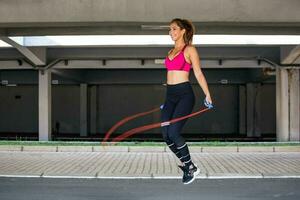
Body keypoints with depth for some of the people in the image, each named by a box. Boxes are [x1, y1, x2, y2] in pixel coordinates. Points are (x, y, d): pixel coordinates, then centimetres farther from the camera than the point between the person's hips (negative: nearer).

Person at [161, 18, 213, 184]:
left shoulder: (189, 49, -1)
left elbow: (198, 73, -5)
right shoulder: (171, 52, 19)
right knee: (166, 136, 0)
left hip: (184, 94, -7)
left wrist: (207, 94, -13)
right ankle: (189, 167, 15)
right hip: (170, 95, 7)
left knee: (173, 132, -16)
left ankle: (190, 167, 3)